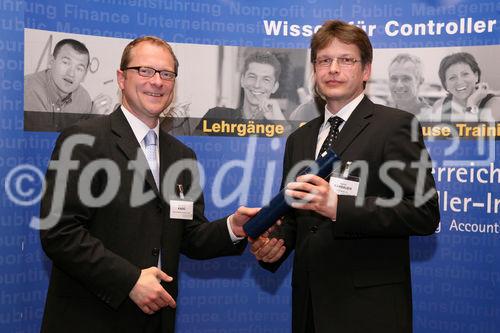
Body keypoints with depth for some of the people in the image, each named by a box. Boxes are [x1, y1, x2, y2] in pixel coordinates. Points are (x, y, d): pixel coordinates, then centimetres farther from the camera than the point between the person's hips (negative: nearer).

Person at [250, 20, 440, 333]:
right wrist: (275, 243, -3)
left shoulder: (396, 125, -7)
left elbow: (425, 212, -16)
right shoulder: (299, 139, 12)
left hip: (368, 307, -5)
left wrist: (338, 206, -25)